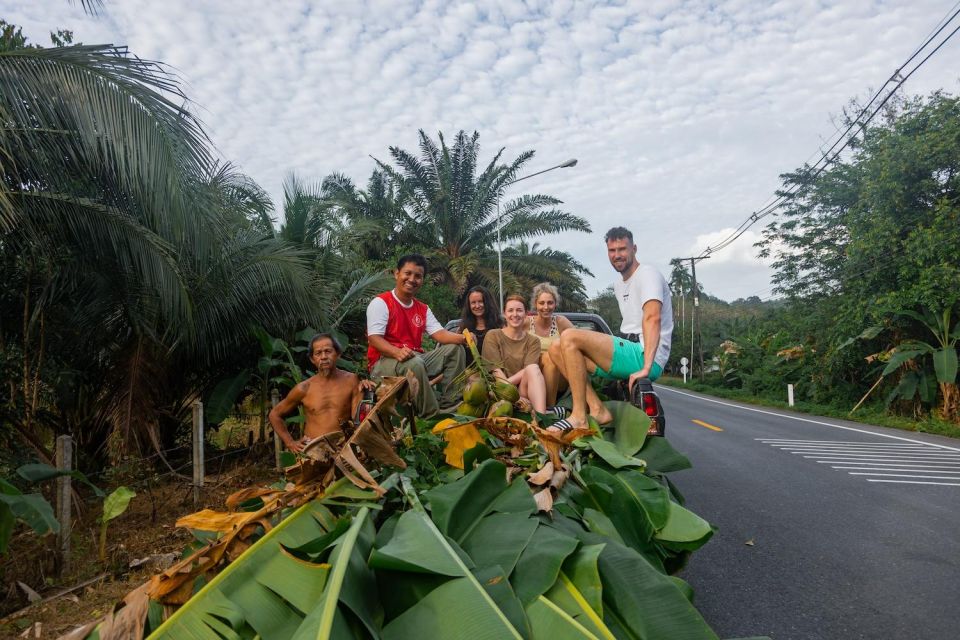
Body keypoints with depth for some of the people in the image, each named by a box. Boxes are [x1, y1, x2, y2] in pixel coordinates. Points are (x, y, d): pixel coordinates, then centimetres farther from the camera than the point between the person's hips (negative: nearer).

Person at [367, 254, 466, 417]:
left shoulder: (423, 309, 14)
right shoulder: (380, 302, -7)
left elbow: (440, 333, 1)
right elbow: (374, 338, -17)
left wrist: (462, 338, -21)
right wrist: (397, 352, -37)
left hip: (416, 360, 7)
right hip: (383, 363, -7)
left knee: (454, 349, -4)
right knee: (414, 363, -37)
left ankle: (449, 406, -9)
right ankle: (432, 417, -24)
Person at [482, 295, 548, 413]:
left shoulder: (533, 341, 12)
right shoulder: (493, 336, 6)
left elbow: (530, 370, -5)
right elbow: (495, 370, -6)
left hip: (525, 389, 2)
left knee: (533, 369, -30)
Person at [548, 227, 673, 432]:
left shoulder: (647, 274, -6)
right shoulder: (619, 284, 23)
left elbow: (653, 318, -21)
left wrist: (646, 368, -30)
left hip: (644, 357, -9)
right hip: (630, 352, 9)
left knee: (570, 337, -23)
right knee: (557, 349, 2)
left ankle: (579, 417, -21)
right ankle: (597, 410, -9)